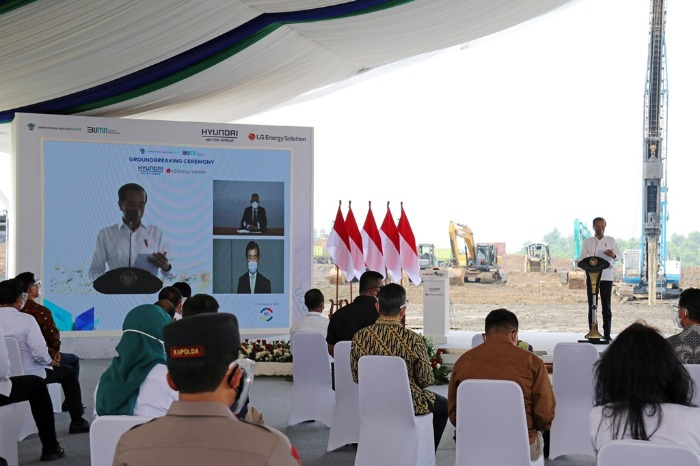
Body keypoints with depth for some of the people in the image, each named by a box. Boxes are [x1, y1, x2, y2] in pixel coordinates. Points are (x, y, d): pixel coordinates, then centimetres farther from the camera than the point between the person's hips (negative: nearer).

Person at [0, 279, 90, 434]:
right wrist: (50, 361, -3)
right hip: (29, 375, -6)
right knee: (68, 372, 19)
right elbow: (40, 353, -26)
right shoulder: (26, 319, -22)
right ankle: (77, 423, 22)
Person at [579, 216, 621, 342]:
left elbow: (620, 254, 6)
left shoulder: (611, 240, 8)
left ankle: (607, 335, 1)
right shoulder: (587, 242, 8)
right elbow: (582, 259, 6)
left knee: (606, 306, -2)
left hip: (606, 276, 0)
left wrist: (613, 255, -17)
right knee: (591, 306, 1)